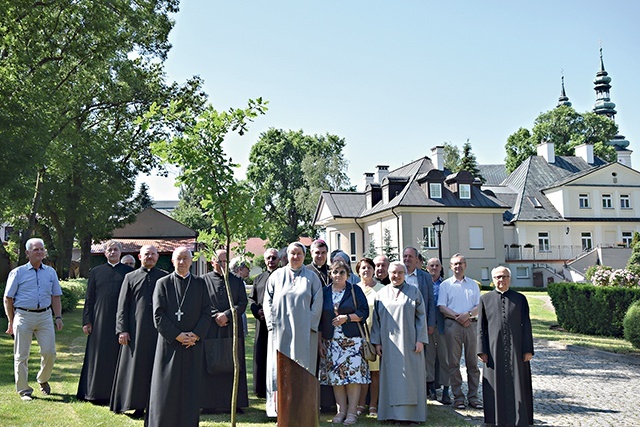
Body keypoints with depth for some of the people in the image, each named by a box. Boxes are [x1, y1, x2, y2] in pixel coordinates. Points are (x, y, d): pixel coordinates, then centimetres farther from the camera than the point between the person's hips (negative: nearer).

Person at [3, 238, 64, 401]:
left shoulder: (50, 272, 11)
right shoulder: (18, 272, 3)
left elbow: (55, 297, 16)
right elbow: (8, 299, 4)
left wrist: (58, 317, 8)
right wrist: (11, 322, 2)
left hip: (45, 316, 2)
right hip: (24, 316, -2)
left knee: (49, 352, -2)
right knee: (21, 355, 3)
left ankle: (43, 380, 24)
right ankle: (23, 390, 16)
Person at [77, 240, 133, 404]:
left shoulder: (129, 271, 6)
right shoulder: (96, 272, 9)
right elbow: (89, 298, 8)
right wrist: (87, 321, 1)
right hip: (100, 321, 1)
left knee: (119, 357, 3)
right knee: (99, 357, 6)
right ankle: (96, 392, 18)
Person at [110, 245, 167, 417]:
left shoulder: (166, 277, 7)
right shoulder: (130, 277, 8)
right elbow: (122, 306, 5)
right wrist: (122, 330, -4)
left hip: (159, 330, 0)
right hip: (136, 330, 0)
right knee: (136, 367, 4)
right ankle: (138, 404, 14)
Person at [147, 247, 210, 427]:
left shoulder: (200, 284, 9)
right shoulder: (163, 283, 3)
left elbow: (206, 313, 4)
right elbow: (158, 315, -3)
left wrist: (195, 335, -9)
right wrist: (177, 335, -11)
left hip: (194, 344, 2)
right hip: (169, 343, -1)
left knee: (191, 388, 5)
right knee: (166, 387, 3)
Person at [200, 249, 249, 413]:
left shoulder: (237, 281, 11)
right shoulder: (204, 280, 6)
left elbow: (242, 303, 3)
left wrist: (227, 315, -11)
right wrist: (216, 316, -12)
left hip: (232, 330, 2)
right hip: (210, 330, -2)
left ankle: (233, 403, 8)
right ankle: (209, 404, 9)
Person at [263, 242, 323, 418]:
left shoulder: (311, 277, 7)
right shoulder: (277, 275, 8)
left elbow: (317, 303, 3)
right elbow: (268, 300, 7)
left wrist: (310, 324, -5)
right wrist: (271, 322, -3)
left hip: (304, 330, 0)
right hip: (280, 329, 1)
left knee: (302, 364, 1)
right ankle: (278, 405, 8)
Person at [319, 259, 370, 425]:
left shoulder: (355, 291, 3)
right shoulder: (324, 292, 9)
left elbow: (364, 312, -1)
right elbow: (319, 318, 10)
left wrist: (346, 317, -14)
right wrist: (319, 341, 6)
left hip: (352, 340, -2)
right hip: (331, 341, 3)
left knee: (352, 374, -6)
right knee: (335, 375, 2)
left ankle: (352, 412, 2)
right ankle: (341, 410, 13)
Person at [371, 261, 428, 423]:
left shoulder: (414, 292, 3)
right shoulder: (381, 294, 8)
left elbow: (421, 316, 1)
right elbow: (376, 319, 8)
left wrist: (420, 340, -7)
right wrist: (377, 342, 1)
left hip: (409, 342, -2)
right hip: (388, 344, 2)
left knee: (410, 376, 0)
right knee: (390, 377, 3)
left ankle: (412, 412, 8)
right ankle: (392, 412, 10)